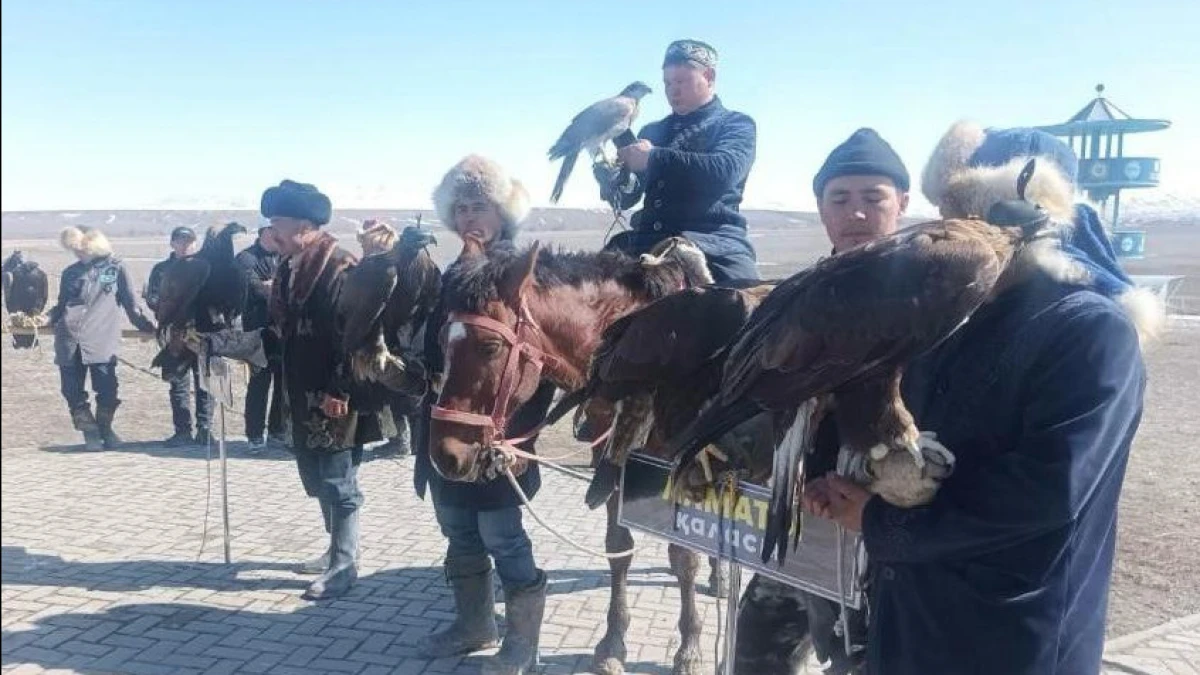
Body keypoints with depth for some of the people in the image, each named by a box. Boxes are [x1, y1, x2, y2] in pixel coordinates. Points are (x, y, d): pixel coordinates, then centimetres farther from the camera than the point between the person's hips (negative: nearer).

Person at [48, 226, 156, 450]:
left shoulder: (115, 267, 8)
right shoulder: (70, 272, 17)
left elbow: (131, 301, 9)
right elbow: (61, 305, 23)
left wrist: (149, 324, 2)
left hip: (102, 340, -3)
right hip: (69, 341, 3)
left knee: (107, 390, -6)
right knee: (72, 392, 0)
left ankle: (104, 429, 17)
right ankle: (90, 433, 13)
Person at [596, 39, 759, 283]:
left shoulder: (736, 124, 12)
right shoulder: (652, 131, 26)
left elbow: (725, 171, -11)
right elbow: (626, 198, 21)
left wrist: (654, 157, -11)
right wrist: (611, 179, -3)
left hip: (714, 243, -4)